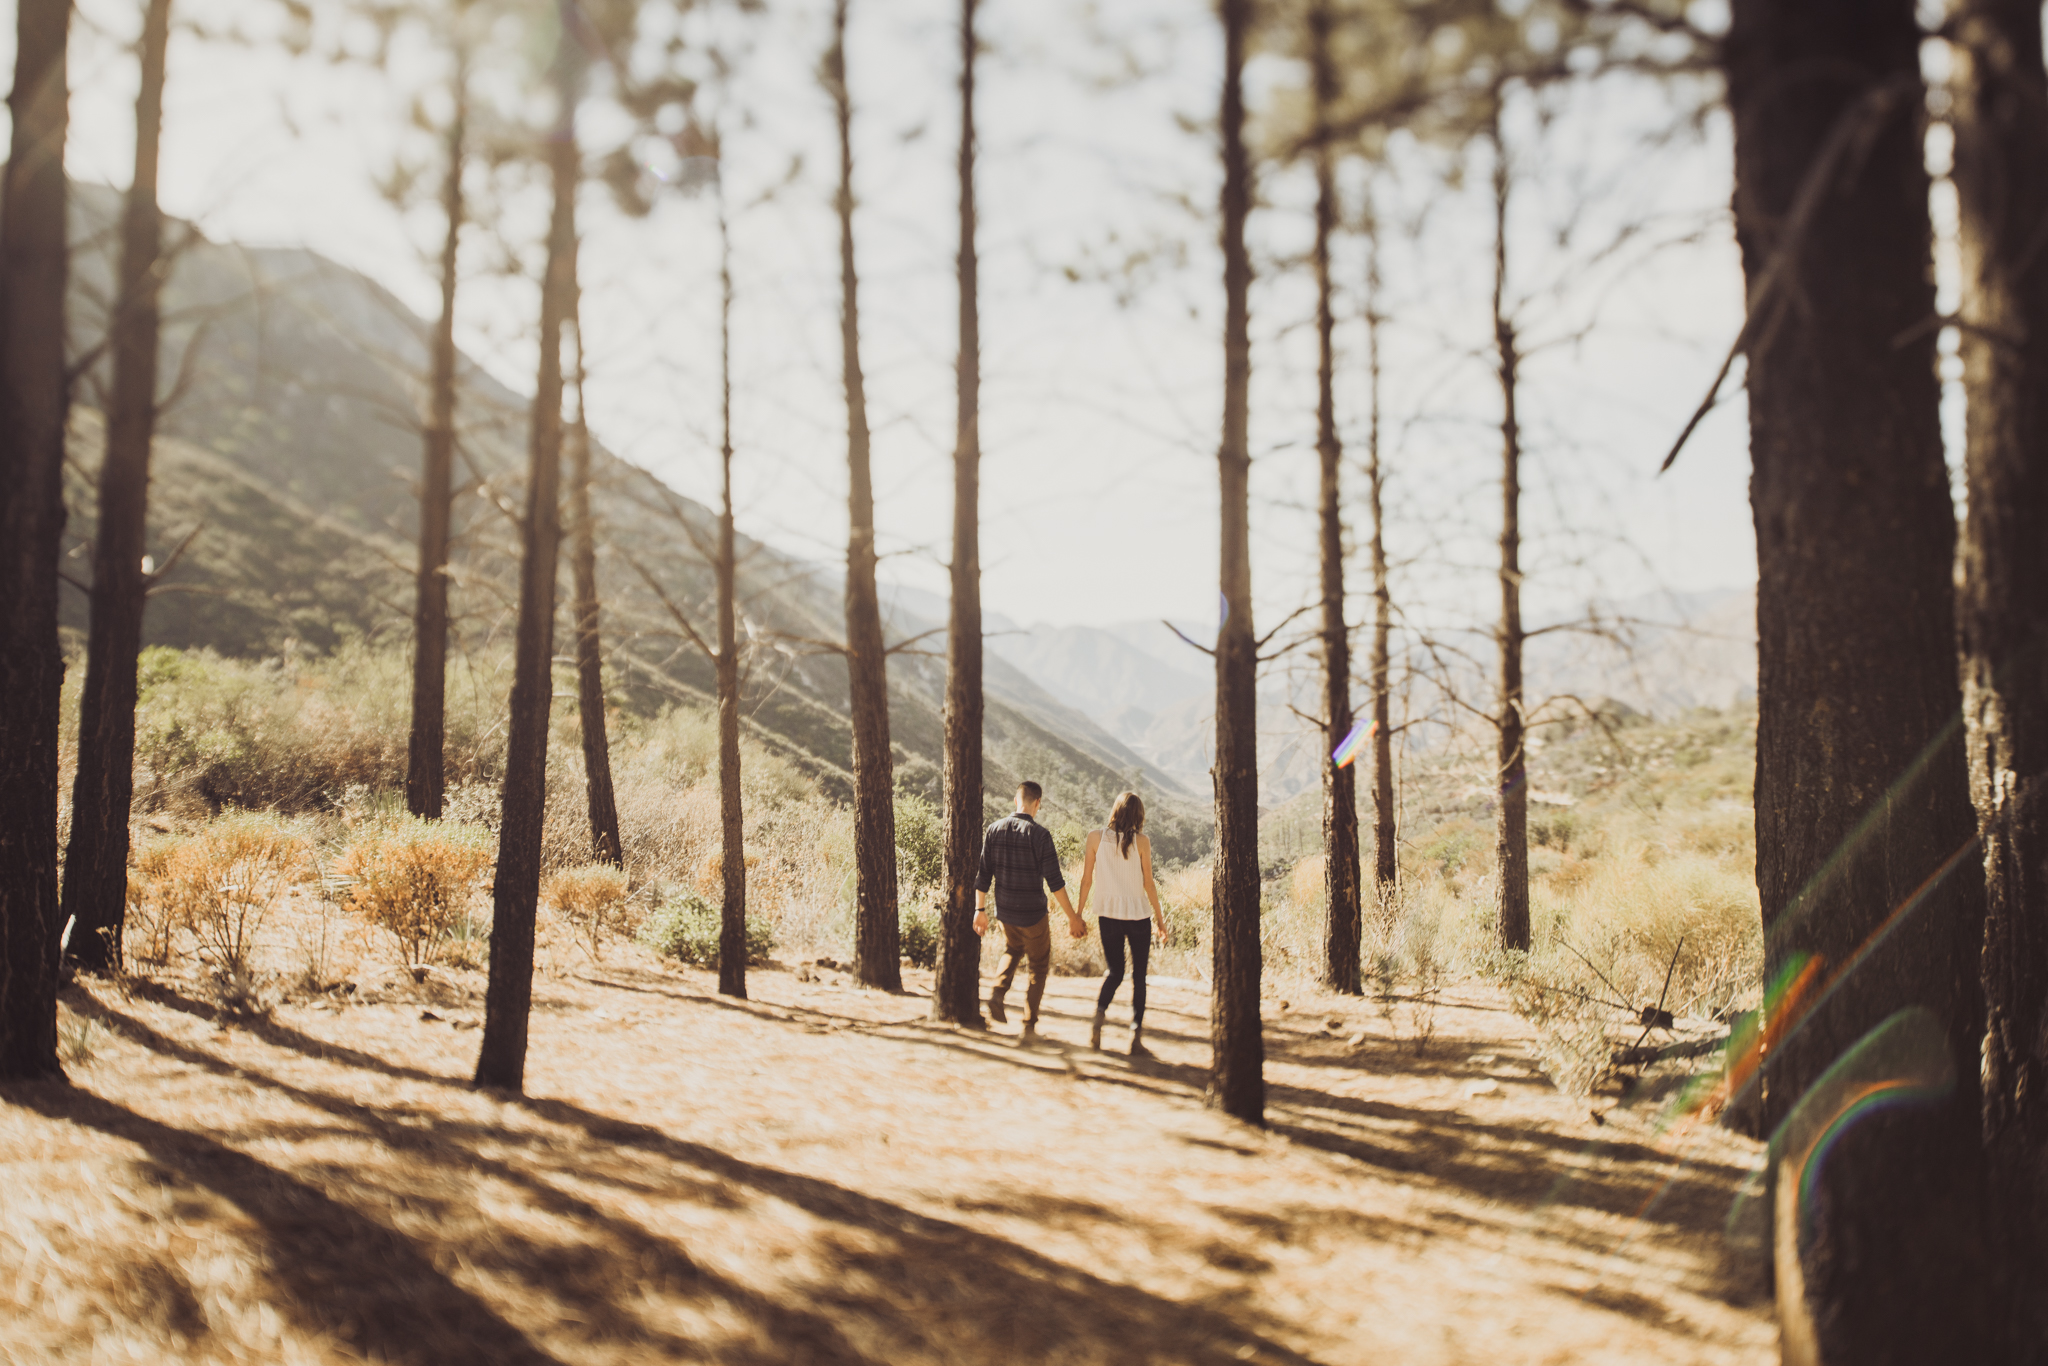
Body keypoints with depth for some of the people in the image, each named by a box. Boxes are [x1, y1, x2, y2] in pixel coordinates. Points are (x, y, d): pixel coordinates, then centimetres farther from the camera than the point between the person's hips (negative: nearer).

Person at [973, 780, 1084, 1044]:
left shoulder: (995, 830, -3)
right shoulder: (1039, 834, -16)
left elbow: (983, 875, 0)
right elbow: (1054, 880, -17)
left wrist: (980, 909, 10)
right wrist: (1072, 917, -11)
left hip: (1005, 911, 4)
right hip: (1033, 913, -4)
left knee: (1012, 951, 31)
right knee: (1037, 967, 12)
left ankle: (998, 994, 7)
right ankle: (1029, 1027, 9)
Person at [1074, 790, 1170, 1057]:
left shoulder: (1096, 837, -3)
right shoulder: (1141, 842, -8)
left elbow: (1086, 880, 0)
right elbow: (1148, 883, -5)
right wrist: (1160, 919, 3)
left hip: (1108, 914, 2)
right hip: (1137, 914, -2)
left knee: (1115, 972, 17)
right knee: (1139, 975, 9)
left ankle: (1098, 1017, -8)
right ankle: (1136, 1037, 4)